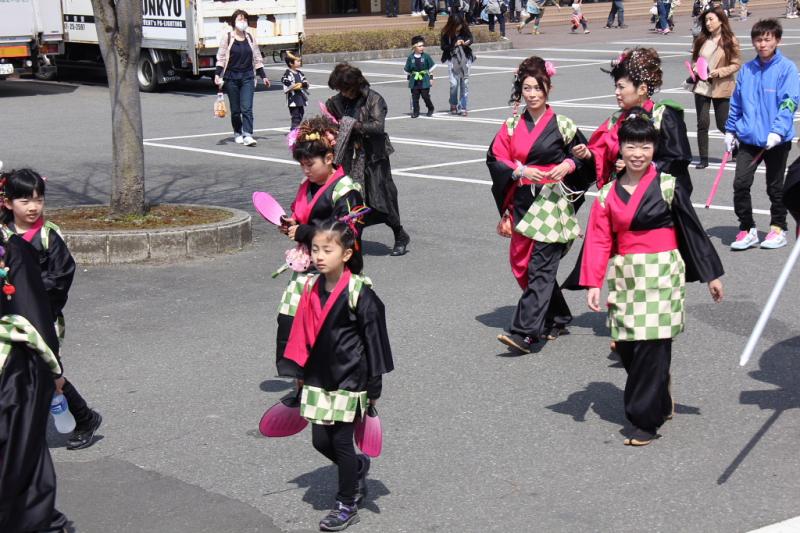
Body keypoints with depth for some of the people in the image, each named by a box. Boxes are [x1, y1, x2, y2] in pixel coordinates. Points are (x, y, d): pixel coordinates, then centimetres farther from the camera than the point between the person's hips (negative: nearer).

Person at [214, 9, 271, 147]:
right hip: (232, 77, -1)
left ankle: (247, 135, -16)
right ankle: (237, 133, 23)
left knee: (247, 108, -10)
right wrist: (217, 74, -16)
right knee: (235, 109, 7)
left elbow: (257, 58, 15)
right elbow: (221, 57, -4)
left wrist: (263, 76, 14)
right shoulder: (227, 37, -1)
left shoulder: (250, 37, 9)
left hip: (247, 77, 1)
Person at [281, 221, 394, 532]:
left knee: (341, 441, 2)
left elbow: (374, 339, -11)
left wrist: (374, 387, -9)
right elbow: (303, 334, 10)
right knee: (320, 440, 10)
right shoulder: (311, 288, 1)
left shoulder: (359, 293, -16)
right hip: (319, 378, 6)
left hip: (349, 380, -6)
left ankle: (347, 506, 19)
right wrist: (300, 372, 13)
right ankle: (358, 467, 40)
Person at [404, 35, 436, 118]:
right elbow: (408, 69, 11)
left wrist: (431, 78, 1)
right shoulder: (410, 57, 2)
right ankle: (415, 112, 10)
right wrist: (409, 78, 11)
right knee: (415, 97, 2)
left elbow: (431, 68, 4)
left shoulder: (426, 56, -1)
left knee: (425, 96, -1)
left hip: (424, 80, -2)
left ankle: (430, 109, 20)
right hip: (414, 81, 2)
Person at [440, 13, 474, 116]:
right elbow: (443, 46, -5)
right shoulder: (446, 33, -6)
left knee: (464, 83, 1)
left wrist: (468, 42, -14)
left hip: (465, 59, 2)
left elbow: (470, 38, 9)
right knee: (454, 84, -10)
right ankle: (453, 106, 13)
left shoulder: (465, 30, -1)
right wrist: (454, 45, -18)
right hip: (452, 60, -2)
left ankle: (462, 108, 7)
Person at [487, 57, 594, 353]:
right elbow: (495, 157, 5)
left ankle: (524, 332, -18)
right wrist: (520, 171, -11)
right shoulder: (512, 126, 9)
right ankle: (557, 319, 27)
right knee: (522, 264, 9)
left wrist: (568, 165, -11)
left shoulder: (562, 125, 1)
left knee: (540, 267, -12)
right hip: (522, 202, 5)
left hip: (552, 201, -5)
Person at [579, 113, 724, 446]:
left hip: (661, 275, -4)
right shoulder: (609, 194, 6)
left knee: (652, 346, -8)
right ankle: (661, 403, 28)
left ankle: (646, 421, 2)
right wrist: (593, 283, -4)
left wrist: (711, 274, 4)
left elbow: (693, 231, 1)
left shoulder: (668, 187, -3)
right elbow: (599, 241, 5)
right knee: (626, 347, 5)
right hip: (624, 277, 4)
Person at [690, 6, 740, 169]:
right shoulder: (701, 39, 4)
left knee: (722, 124, 4)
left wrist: (720, 72, -18)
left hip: (721, 88, -3)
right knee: (702, 123, 0)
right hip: (702, 86, 3)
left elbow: (736, 64, -6)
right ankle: (703, 159, 9)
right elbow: (694, 60, 15)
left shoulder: (730, 41, -7)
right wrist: (695, 69, -6)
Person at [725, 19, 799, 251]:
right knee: (740, 183, -7)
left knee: (775, 187, 10)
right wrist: (730, 130, 15)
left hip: (777, 141, -3)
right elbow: (736, 103, 14)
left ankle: (778, 228, 27)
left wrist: (777, 131, -23)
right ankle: (747, 229, 7)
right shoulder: (746, 70, 5)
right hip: (748, 138, 3)